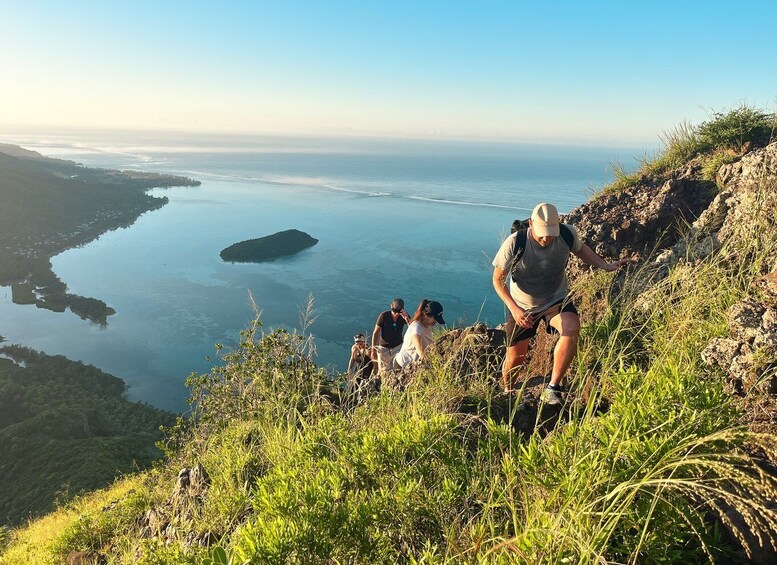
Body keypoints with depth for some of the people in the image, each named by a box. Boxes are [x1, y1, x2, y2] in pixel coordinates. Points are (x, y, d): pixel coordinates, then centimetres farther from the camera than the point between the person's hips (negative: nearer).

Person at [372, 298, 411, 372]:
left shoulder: (404, 316, -12)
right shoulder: (384, 315, -18)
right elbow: (376, 333, -9)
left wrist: (407, 319, -40)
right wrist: (373, 349, -7)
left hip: (398, 346, 1)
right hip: (384, 348, -1)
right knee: (383, 371, 7)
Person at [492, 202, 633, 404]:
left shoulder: (567, 234, -18)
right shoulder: (515, 243, -26)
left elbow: (580, 249, 8)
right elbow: (498, 279, -15)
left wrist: (606, 266, -4)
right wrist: (514, 308, -28)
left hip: (556, 300, 2)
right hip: (522, 306, -1)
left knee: (572, 328, -31)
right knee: (516, 357, 5)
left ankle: (552, 389, -20)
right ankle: (507, 393, 38)